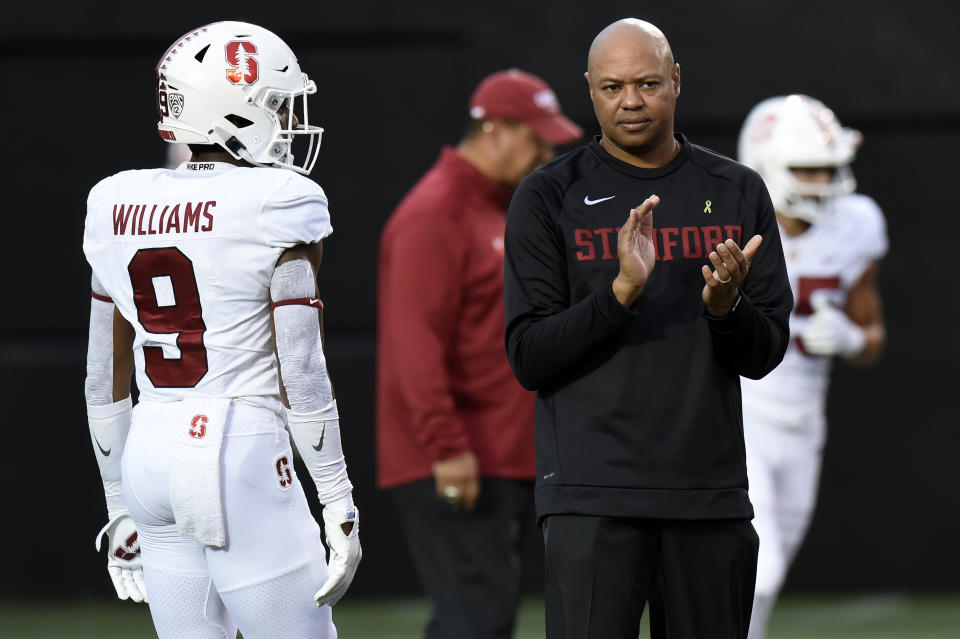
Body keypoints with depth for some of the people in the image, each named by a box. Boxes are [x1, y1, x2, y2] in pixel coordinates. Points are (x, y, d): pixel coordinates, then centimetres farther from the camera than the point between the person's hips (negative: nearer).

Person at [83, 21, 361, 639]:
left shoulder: (120, 208, 9)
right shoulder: (277, 205, -9)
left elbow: (105, 379, 14)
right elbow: (300, 374, -11)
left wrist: (121, 507, 22)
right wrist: (340, 505, -4)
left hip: (150, 455, 7)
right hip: (242, 458, -7)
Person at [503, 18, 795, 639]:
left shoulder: (738, 192, 11)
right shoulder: (549, 198, 3)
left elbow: (766, 354, 9)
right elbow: (529, 359, -3)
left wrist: (726, 305, -12)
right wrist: (620, 291, -17)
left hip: (712, 493, 3)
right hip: (593, 494, -3)